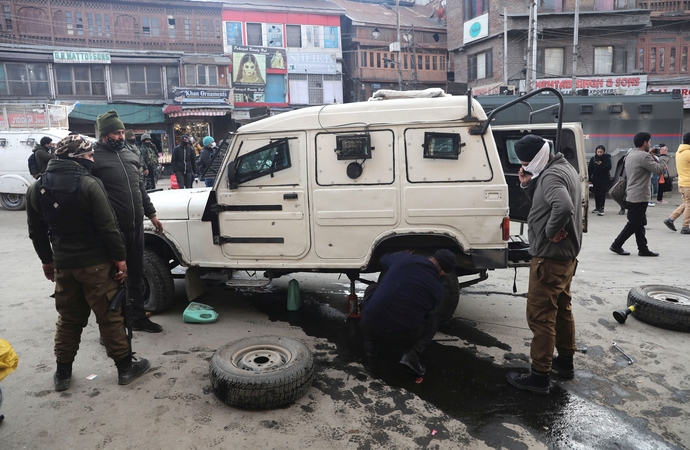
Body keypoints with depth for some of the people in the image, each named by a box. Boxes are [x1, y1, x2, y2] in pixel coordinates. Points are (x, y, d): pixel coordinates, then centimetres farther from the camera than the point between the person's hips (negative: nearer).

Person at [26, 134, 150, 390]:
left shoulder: (37, 189, 4)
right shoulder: (88, 184, -17)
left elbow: (37, 232, 11)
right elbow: (108, 227, -18)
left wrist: (47, 260, 21)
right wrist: (120, 257, -10)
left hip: (63, 264, 6)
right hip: (96, 263, -6)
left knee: (69, 320, 17)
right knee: (110, 316, 4)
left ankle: (63, 373, 25)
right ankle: (125, 367, 12)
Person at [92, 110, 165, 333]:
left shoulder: (129, 155, 14)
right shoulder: (95, 158, -8)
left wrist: (151, 214, 19)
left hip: (136, 226, 7)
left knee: (137, 275, 16)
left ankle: (139, 318, 29)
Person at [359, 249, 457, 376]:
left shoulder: (404, 258, 0)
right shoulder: (437, 288, 0)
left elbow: (384, 259, 22)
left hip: (371, 324, 1)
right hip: (402, 336, -1)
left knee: (372, 290, 31)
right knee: (433, 321, 25)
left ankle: (370, 342, 21)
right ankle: (412, 354, 2)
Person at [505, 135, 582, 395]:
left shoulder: (551, 175, -21)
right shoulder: (563, 168, 12)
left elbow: (563, 208, -38)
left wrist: (550, 232, -23)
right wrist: (528, 185, 0)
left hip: (550, 257, -11)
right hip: (566, 254, 11)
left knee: (540, 316, -4)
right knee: (562, 308, 21)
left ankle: (539, 376, 4)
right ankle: (565, 362, 35)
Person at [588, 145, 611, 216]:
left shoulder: (607, 158, -4)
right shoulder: (593, 158, 0)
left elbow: (608, 167, -14)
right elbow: (590, 169, -2)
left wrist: (601, 164, -25)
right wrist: (589, 179, -5)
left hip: (604, 178, -3)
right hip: (596, 178, 3)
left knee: (602, 193, -9)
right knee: (596, 193, 10)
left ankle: (601, 208, -9)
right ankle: (597, 207, 23)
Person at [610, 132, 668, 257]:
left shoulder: (630, 154, 12)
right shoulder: (643, 156, -18)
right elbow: (659, 169, -18)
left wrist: (651, 156, 13)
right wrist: (664, 156, -4)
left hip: (632, 195, 10)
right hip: (639, 196, -10)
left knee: (639, 223, 12)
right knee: (633, 224, -1)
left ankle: (643, 249, 17)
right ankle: (616, 245, 5)